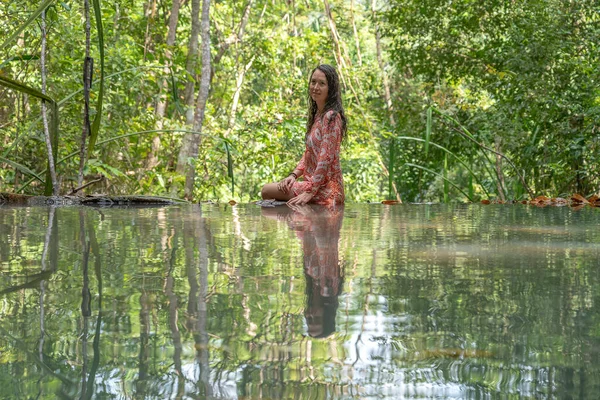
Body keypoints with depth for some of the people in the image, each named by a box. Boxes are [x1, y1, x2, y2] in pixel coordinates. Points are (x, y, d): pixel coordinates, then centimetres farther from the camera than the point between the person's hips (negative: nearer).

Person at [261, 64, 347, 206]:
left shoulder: (331, 117, -16)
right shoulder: (317, 114, 14)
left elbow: (326, 159, -21)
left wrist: (309, 192, -23)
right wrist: (294, 174, 3)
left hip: (326, 189, -9)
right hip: (313, 181, 9)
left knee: (266, 191, -6)